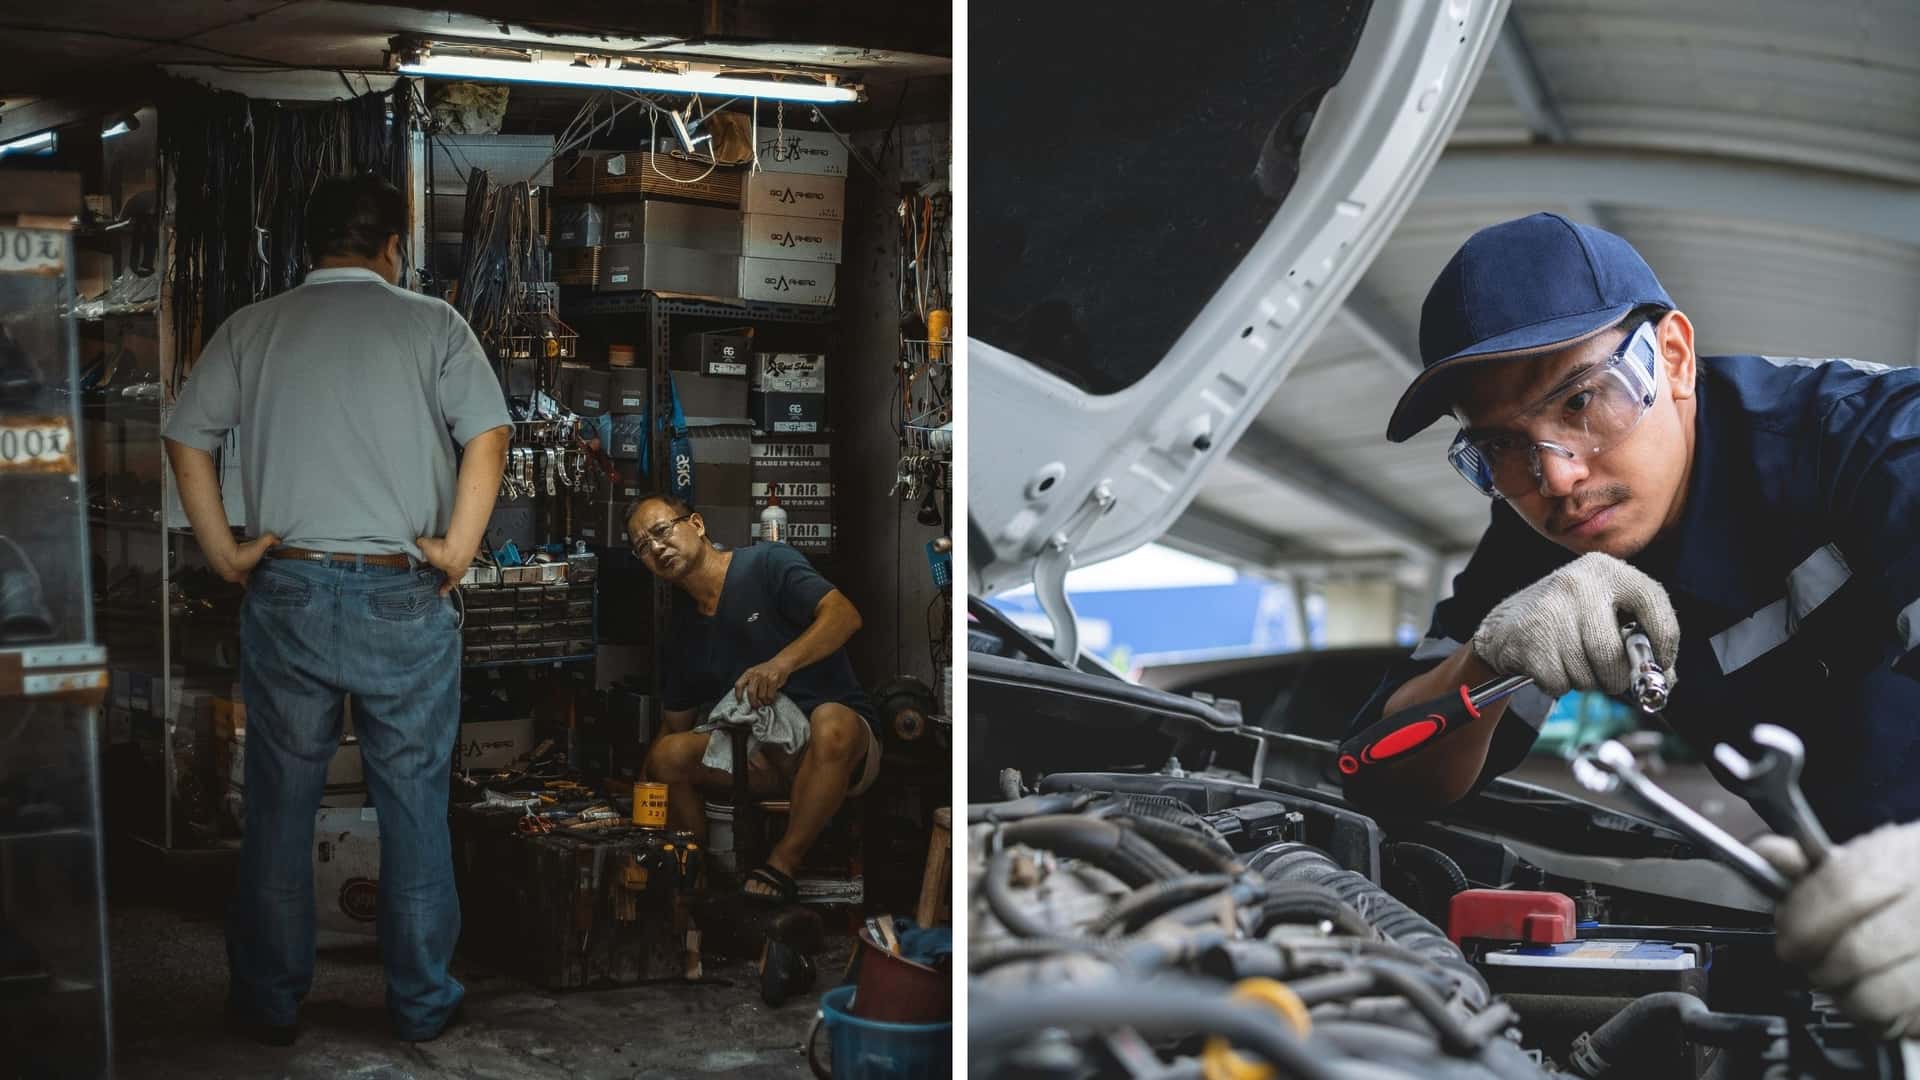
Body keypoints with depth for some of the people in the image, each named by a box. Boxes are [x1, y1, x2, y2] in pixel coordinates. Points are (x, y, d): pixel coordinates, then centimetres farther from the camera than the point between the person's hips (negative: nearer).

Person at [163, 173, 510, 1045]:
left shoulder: (252, 328, 6)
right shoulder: (431, 324, 0)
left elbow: (185, 439, 2)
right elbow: (488, 435, -10)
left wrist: (222, 551, 4)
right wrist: (458, 548, -8)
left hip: (287, 593, 2)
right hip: (404, 599, -1)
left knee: (279, 806, 12)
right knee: (414, 807, 9)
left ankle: (269, 1001, 22)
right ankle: (421, 1000, 19)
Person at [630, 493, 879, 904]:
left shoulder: (767, 563, -6)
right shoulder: (683, 625, 13)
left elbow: (844, 614, -20)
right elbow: (675, 725, 16)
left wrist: (781, 663, -34)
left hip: (840, 743, -5)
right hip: (764, 755, 5)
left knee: (830, 723, -40)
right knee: (665, 755, -16)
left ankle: (782, 866, -29)